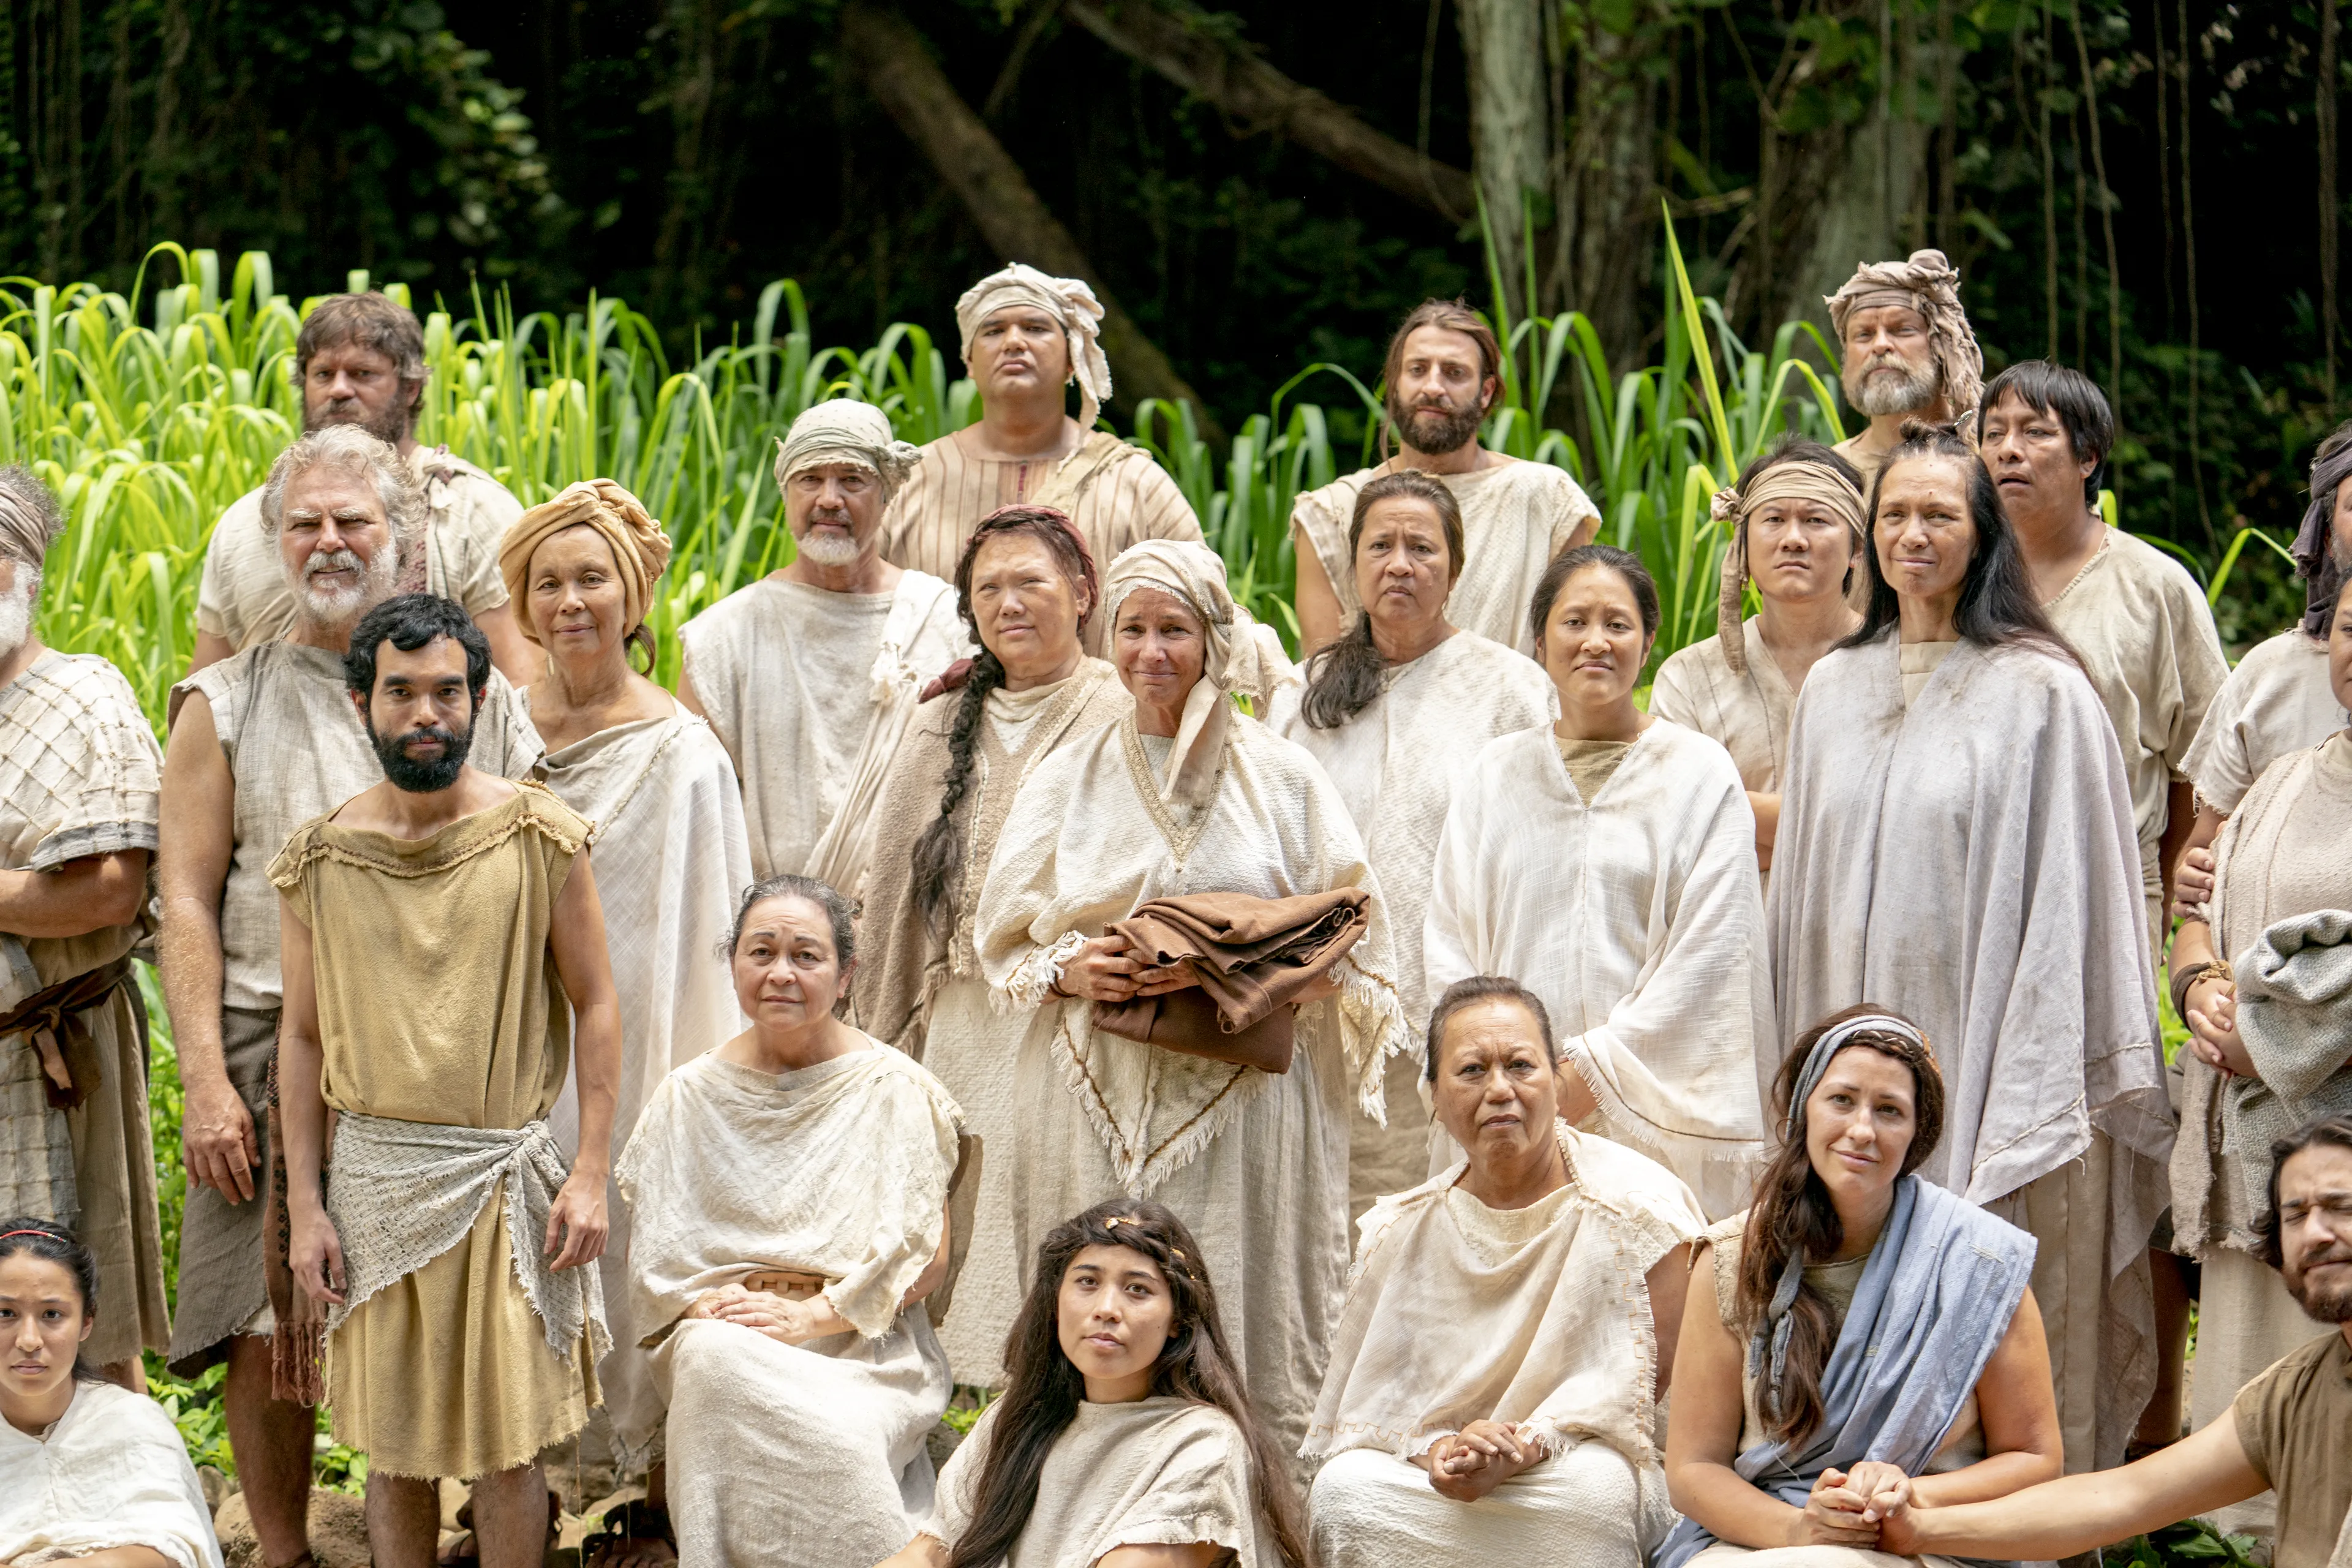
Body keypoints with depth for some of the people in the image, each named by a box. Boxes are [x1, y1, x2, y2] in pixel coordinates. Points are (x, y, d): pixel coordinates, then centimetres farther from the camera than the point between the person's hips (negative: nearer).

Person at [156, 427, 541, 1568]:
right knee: (268, 1325, -3)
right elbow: (186, 901, 3)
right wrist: (203, 1078, -7)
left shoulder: (481, 698, 11)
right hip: (275, 1054, -1)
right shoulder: (227, 705, 8)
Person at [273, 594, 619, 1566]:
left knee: (505, 1440, 3)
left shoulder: (539, 837, -3)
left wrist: (591, 1174, -5)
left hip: (503, 1172, -2)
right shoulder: (319, 860, 2)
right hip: (372, 1172, 2)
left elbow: (594, 1004, 1)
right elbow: (303, 1036, 7)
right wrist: (304, 1207, 2)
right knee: (392, 1440, 8)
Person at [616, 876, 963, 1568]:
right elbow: (655, 1253, 10)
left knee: (830, 1430, -37)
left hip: (864, 1347, -2)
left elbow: (926, 1259, -2)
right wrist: (703, 1302, -13)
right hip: (726, 1335, 2)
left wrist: (813, 1314, -15)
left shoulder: (895, 1090, 2)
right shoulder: (690, 1095, 10)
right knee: (717, 1361, -36)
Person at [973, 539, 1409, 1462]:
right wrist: (1071, 970, -9)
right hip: (1093, 1105, 2)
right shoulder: (1068, 779, 15)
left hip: (1241, 1100, -2)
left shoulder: (1282, 779, 8)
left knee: (1242, 1331, -6)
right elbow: (1003, 935, 13)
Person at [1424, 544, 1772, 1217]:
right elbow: (1448, 938, 11)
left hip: (1652, 1101, -2)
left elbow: (1709, 952, -4)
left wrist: (1598, 1068, -11)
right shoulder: (1494, 775, 14)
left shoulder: (1701, 774, 4)